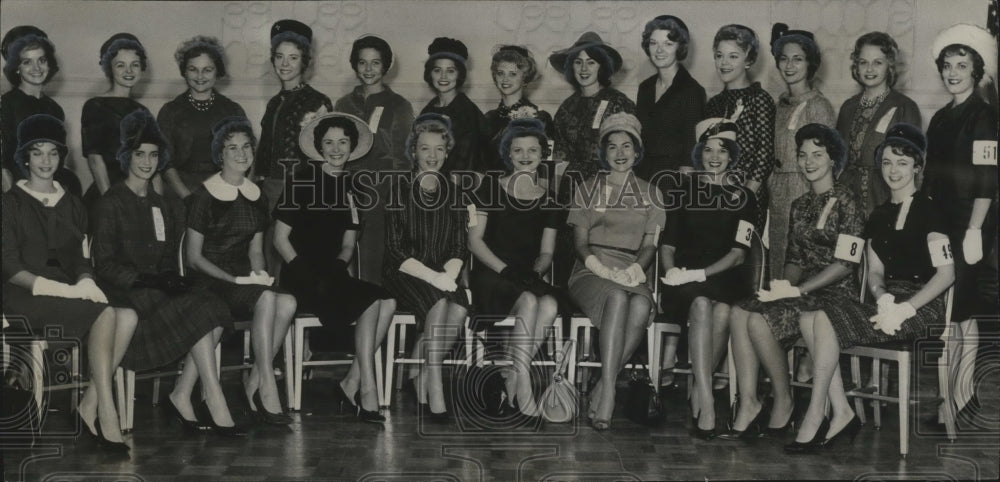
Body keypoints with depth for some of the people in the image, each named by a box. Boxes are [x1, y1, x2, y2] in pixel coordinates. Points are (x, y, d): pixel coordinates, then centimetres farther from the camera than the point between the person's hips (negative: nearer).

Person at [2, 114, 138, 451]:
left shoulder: (72, 206, 19)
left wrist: (85, 283, -9)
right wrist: (68, 290, -18)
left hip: (68, 294, 5)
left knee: (128, 316, -25)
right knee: (105, 313, -31)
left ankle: (90, 405, -23)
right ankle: (106, 411, -29)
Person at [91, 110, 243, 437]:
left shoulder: (161, 205, 21)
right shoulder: (112, 202, -1)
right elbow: (104, 265, -7)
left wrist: (172, 278, -2)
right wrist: (145, 279, -19)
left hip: (159, 290, 6)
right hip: (127, 294, -6)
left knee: (214, 312, -23)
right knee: (199, 311, -28)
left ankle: (181, 396, -20)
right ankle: (214, 401, -25)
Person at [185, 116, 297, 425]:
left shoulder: (256, 196, 14)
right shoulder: (205, 196, -4)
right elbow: (193, 257, -5)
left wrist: (260, 274, 0)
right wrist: (233, 279, -14)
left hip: (247, 280, 5)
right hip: (212, 283, -5)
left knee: (288, 302, -27)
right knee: (266, 298, -34)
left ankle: (255, 382, -15)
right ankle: (267, 391, -30)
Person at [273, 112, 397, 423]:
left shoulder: (353, 186, 14)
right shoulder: (302, 179, -2)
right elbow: (280, 240, -4)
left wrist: (337, 268, -3)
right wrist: (310, 277, -12)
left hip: (334, 272, 6)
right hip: (301, 275, -6)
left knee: (388, 303, -20)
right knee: (371, 301, -26)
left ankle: (351, 383, -15)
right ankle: (367, 389, -23)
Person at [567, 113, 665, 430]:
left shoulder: (650, 194, 21)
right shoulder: (588, 190, 17)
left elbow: (651, 244, 11)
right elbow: (581, 243, 8)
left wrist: (635, 269, -12)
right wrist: (602, 268, -13)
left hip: (631, 273, 1)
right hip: (591, 272, -1)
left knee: (641, 305, -36)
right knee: (617, 298, -38)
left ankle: (602, 388, -34)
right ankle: (608, 391, -44)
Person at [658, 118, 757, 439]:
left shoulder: (743, 197, 12)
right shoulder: (684, 190, 15)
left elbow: (738, 253, 0)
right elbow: (667, 244, 11)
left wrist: (700, 274, -15)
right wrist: (672, 272, -11)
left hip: (724, 278, 0)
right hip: (684, 282, 0)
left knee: (723, 311, -34)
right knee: (701, 305, -34)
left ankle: (698, 392, -19)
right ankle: (706, 404, -41)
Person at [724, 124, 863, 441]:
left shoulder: (845, 203, -5)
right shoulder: (799, 206, 18)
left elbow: (845, 263, -13)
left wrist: (797, 290, -17)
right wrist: (784, 285, -2)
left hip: (835, 294, -7)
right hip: (802, 291, 7)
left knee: (760, 320, -29)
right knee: (739, 313, -20)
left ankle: (784, 402, -11)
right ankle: (748, 405, -24)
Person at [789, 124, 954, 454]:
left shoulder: (929, 210, -2)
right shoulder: (878, 216, 18)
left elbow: (946, 272, -10)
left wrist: (905, 309, -20)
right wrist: (883, 299, -9)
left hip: (921, 307, -7)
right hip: (889, 302, 7)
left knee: (824, 319, -25)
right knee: (808, 318, -15)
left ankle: (815, 419, -19)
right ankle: (841, 414, -17)